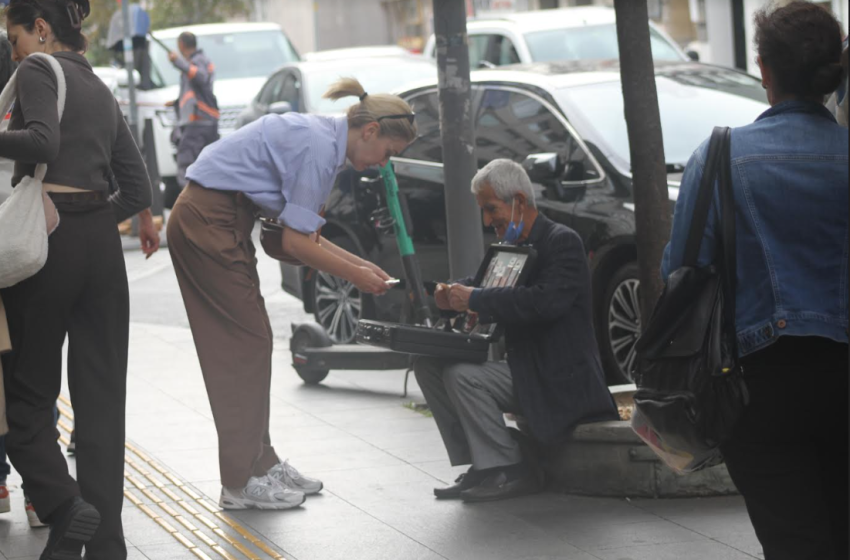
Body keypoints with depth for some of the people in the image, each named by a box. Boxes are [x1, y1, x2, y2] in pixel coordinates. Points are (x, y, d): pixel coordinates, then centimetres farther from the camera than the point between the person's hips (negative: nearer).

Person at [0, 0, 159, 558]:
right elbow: (136, 183, 16)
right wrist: (143, 217, 33)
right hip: (101, 241, 6)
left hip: (47, 239, -6)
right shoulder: (101, 90, 19)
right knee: (102, 396, 6)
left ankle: (64, 505, -14)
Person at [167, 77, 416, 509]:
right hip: (210, 225, -10)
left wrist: (361, 263, 12)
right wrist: (355, 276, -8)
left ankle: (260, 463, 17)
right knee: (245, 344, -6)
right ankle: (243, 480, -2)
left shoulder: (321, 139, 12)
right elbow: (296, 243, -18)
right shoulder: (318, 147, -19)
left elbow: (304, 233, 15)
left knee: (245, 344, 12)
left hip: (211, 222, 10)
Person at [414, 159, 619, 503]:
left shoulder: (563, 242, -13)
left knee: (463, 377, -25)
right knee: (428, 365, 2)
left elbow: (547, 301, -29)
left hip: (557, 381, -10)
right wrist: (453, 294, -4)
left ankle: (511, 471, -16)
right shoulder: (512, 246, 15)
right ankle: (482, 466, -1)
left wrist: (475, 299, -25)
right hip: (522, 368, 10)